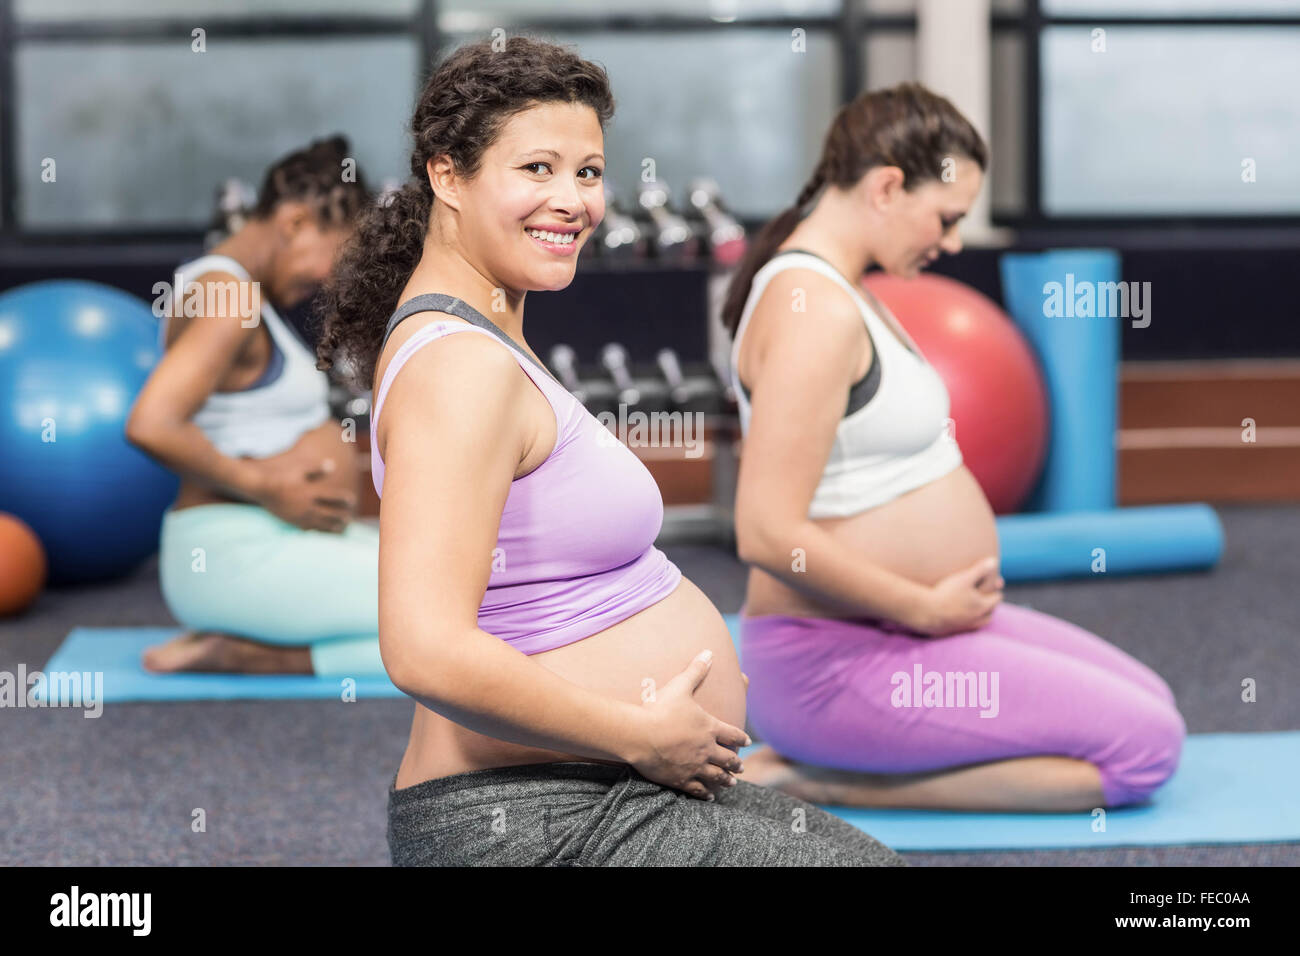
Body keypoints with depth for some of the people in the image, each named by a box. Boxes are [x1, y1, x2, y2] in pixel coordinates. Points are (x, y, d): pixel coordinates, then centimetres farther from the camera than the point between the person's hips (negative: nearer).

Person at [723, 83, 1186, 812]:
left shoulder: (842, 291, 13)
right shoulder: (814, 310, -20)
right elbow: (768, 534, -28)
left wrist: (947, 597, 10)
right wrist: (926, 608, -16)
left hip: (898, 626, 11)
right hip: (839, 662, -11)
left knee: (1149, 704, 14)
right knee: (1144, 749, -12)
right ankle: (815, 783, -9)